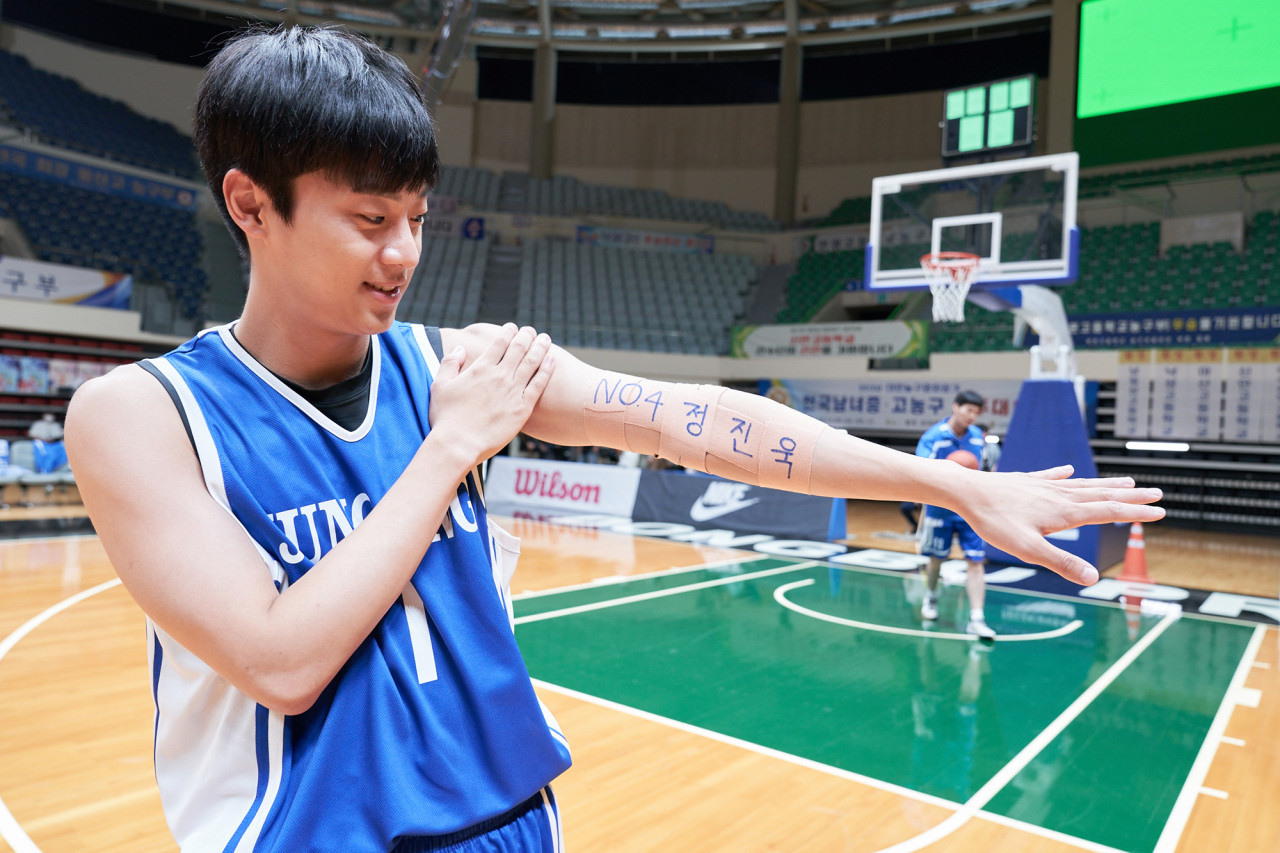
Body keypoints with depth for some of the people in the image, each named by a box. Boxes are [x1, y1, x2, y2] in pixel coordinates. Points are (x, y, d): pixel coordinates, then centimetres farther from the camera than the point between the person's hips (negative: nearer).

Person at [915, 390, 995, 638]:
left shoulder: (977, 436, 3)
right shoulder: (933, 437, -13)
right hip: (940, 509, -3)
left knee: (976, 561, -6)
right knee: (936, 558, 12)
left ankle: (976, 619, -5)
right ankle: (930, 597, 40)